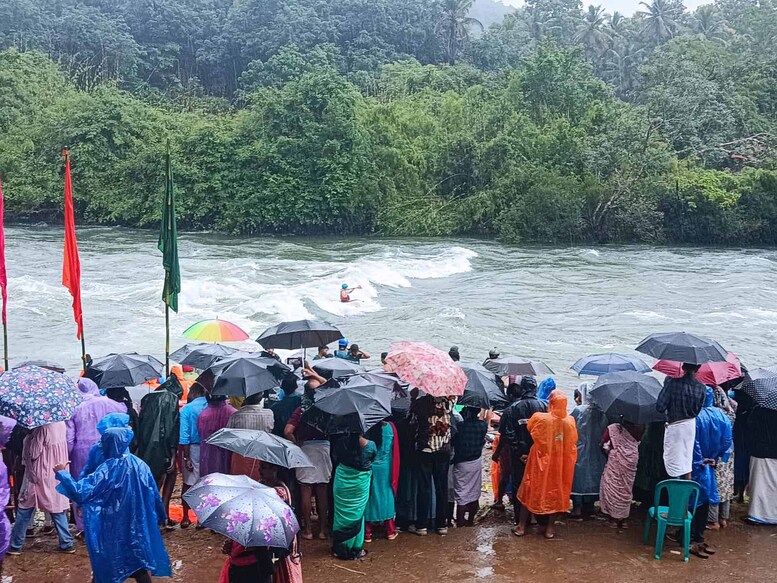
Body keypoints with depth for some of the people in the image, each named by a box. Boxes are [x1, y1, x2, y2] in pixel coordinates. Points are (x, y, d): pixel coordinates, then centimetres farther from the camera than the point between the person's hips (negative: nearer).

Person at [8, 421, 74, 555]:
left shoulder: (42, 426, -21)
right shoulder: (60, 423, -2)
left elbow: (33, 452, -17)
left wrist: (28, 438, 0)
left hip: (40, 474, -6)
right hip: (56, 473, 6)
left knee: (25, 508, 7)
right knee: (57, 507, 12)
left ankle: (15, 545, 14)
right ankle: (66, 543, 12)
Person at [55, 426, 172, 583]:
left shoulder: (108, 470, -19)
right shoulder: (140, 464, -4)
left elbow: (80, 492, -24)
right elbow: (153, 495, 4)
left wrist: (62, 473, -13)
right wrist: (160, 517, 17)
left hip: (113, 528, -4)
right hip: (137, 526, 4)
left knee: (109, 566, 12)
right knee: (138, 563, 16)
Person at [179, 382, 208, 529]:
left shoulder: (187, 409, -6)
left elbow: (184, 436, -10)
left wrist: (186, 458, -8)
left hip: (193, 449, -2)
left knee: (188, 483, 7)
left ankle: (186, 517, 12)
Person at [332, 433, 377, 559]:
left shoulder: (341, 442, -15)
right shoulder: (370, 445, -16)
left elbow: (336, 457, 2)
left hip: (343, 480, 1)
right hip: (361, 481, 0)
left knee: (342, 513, 13)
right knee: (357, 514, 12)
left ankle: (340, 548, 21)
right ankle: (356, 549, 19)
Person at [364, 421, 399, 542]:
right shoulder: (390, 427, -10)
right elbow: (395, 451, 1)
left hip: (368, 468, -1)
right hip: (386, 468, 1)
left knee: (368, 498, 8)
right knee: (387, 496, 15)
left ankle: (367, 533, 11)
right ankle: (390, 531, 20)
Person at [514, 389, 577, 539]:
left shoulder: (540, 418, -18)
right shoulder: (570, 422, -11)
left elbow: (528, 428, 1)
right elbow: (573, 442, 1)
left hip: (540, 461, -2)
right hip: (561, 463, 2)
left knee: (531, 490, 12)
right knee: (555, 492, 16)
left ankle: (521, 526, 17)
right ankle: (550, 528, 21)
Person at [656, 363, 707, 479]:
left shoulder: (672, 382, -19)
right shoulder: (702, 388, -7)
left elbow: (660, 407, -17)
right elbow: (698, 410, 6)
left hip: (674, 426, -4)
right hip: (691, 425, 4)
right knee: (687, 463, 18)